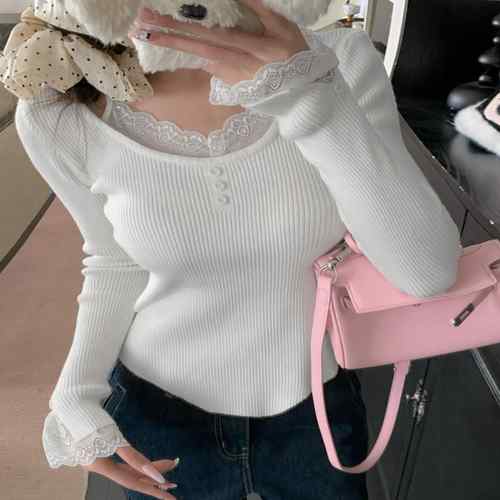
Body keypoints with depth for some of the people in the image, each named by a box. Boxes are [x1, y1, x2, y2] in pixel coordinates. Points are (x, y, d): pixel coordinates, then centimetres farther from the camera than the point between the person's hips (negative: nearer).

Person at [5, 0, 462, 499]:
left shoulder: (339, 63, -19)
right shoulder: (60, 117, -17)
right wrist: (77, 396, -11)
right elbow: (117, 262, -1)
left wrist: (315, 103, -37)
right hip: (158, 410, 1)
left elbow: (429, 269, -25)